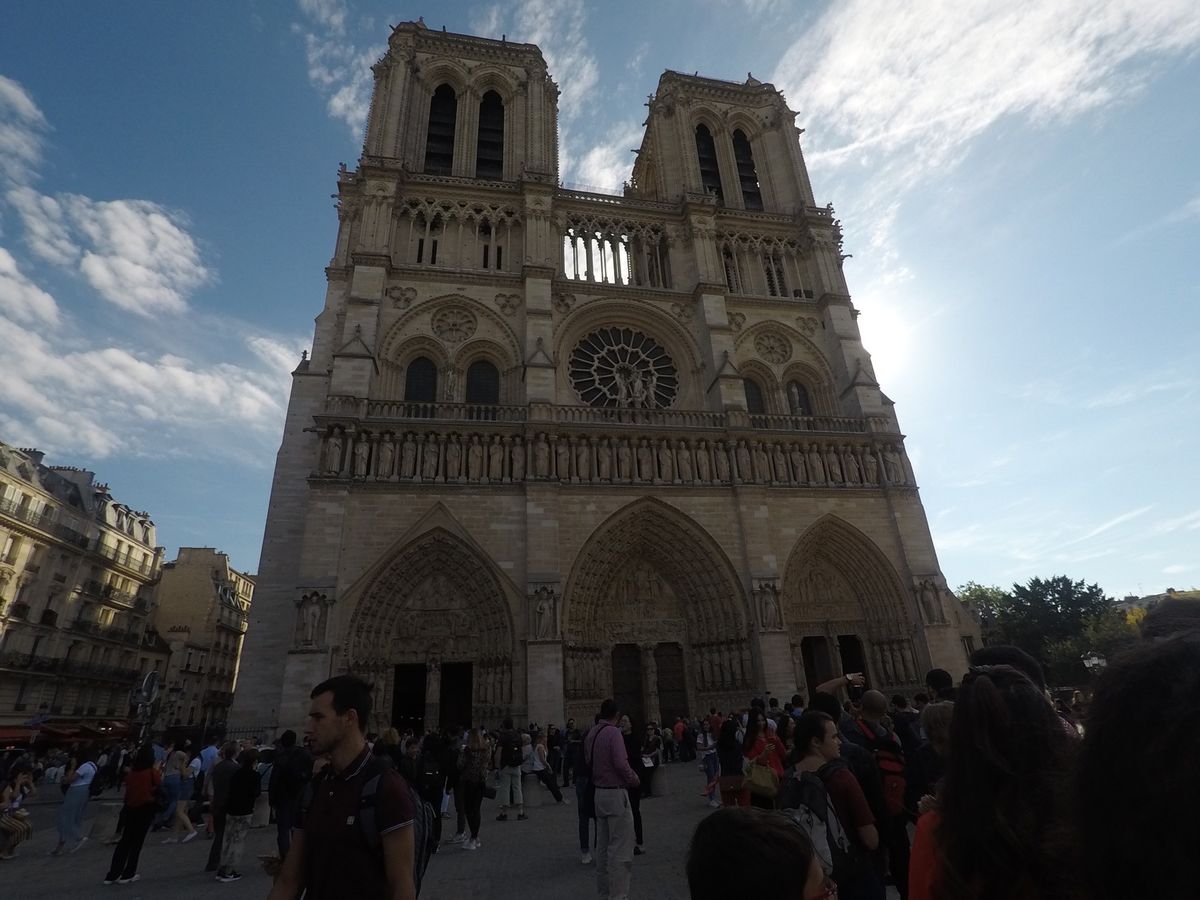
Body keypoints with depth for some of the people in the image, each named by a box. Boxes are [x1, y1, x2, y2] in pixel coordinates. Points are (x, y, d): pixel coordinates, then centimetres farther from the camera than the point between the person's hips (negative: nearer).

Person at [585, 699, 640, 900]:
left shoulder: (592, 732, 5)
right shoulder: (613, 732, -19)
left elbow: (588, 761, 12)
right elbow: (621, 764, -25)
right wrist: (634, 780, -9)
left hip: (599, 792, 9)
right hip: (616, 793, -8)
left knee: (603, 844, 19)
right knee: (621, 847, 1)